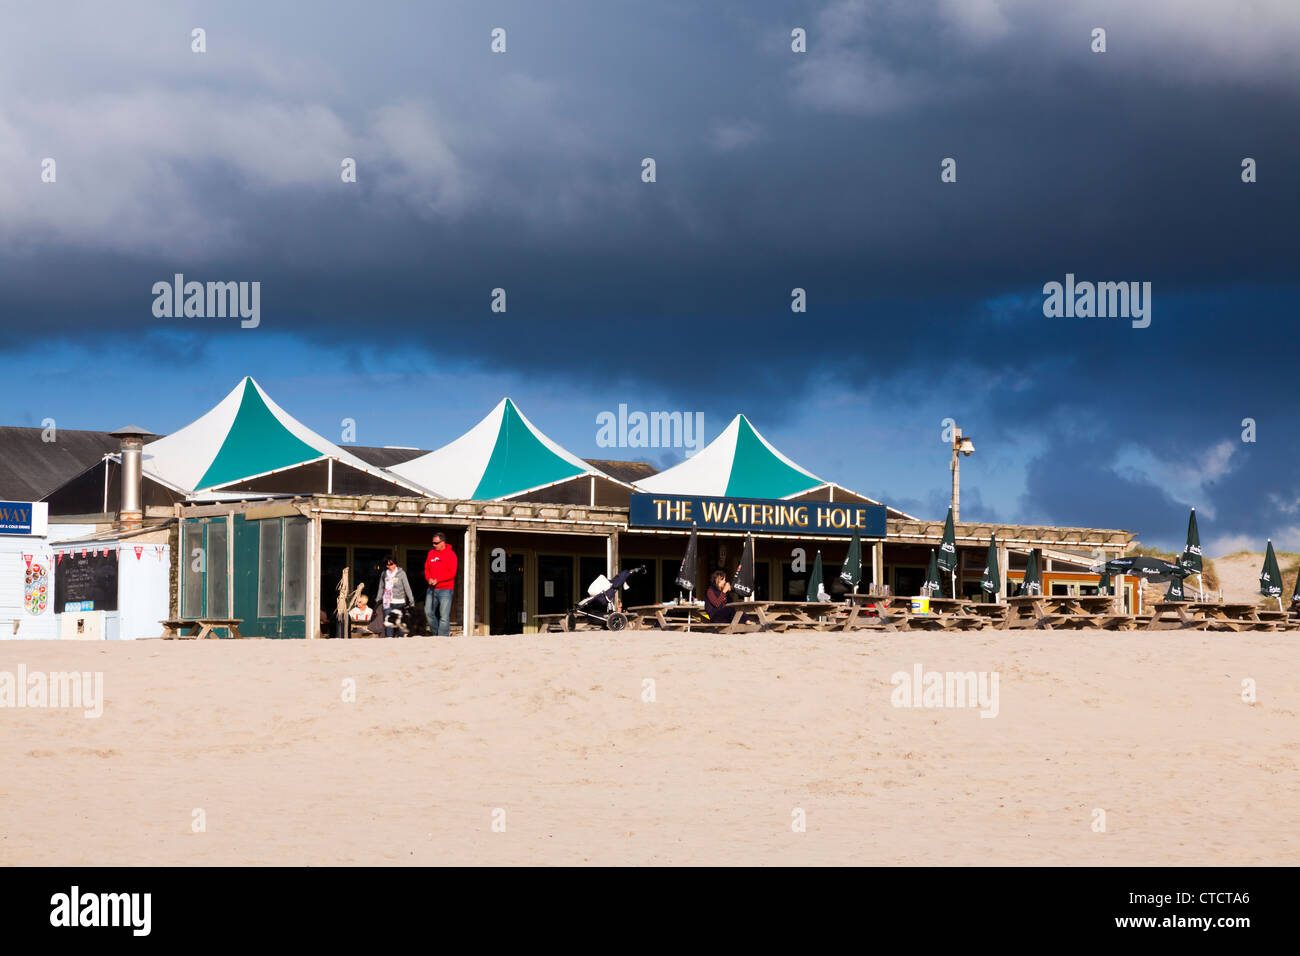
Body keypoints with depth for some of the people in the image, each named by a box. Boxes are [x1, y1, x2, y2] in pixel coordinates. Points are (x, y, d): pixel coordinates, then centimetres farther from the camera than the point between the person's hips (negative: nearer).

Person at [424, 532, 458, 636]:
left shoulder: (450, 554, -5)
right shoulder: (431, 553, 13)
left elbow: (452, 573, -11)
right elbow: (426, 569, 17)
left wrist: (437, 580, -15)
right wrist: (429, 578, -4)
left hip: (445, 589, -6)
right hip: (432, 589, 6)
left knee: (444, 615, -8)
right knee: (428, 612, 4)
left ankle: (443, 637, -7)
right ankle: (436, 632, 21)